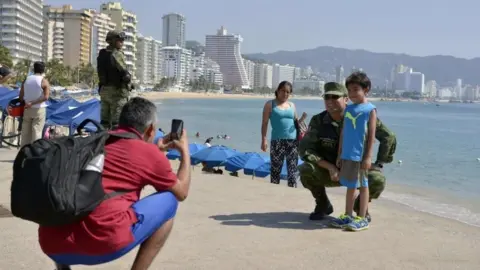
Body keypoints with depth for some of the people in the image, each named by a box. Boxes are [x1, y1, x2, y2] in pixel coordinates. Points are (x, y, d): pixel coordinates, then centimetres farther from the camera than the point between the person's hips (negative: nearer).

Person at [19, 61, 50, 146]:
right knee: (37, 132, -2)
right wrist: (32, 103, -15)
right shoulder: (44, 81, -8)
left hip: (27, 110, 4)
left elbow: (20, 96, 5)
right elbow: (45, 97, -18)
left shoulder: (26, 80, 4)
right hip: (39, 110, -4)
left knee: (25, 133, 11)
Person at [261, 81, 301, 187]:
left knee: (292, 168, 2)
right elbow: (265, 123, -1)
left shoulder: (292, 105, 13)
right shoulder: (270, 104, 3)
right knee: (275, 168, 0)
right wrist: (264, 140, -10)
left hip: (293, 141, 3)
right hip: (277, 141, -3)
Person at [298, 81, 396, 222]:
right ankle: (323, 205, 1)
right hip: (329, 171, 1)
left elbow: (389, 137, -9)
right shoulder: (318, 121, -12)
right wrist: (330, 167, -24)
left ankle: (360, 205, 6)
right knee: (305, 170, -28)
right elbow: (305, 149, -15)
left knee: (378, 180, -30)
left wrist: (378, 164, -14)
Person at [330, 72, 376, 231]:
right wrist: (339, 154, 13)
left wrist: (368, 157, -12)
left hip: (360, 155, -5)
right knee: (350, 185, 12)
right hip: (347, 155, 6)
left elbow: (371, 135, -7)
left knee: (362, 185, 3)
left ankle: (362, 218, 9)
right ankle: (348, 216, 20)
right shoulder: (348, 108, 12)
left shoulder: (370, 109, -3)